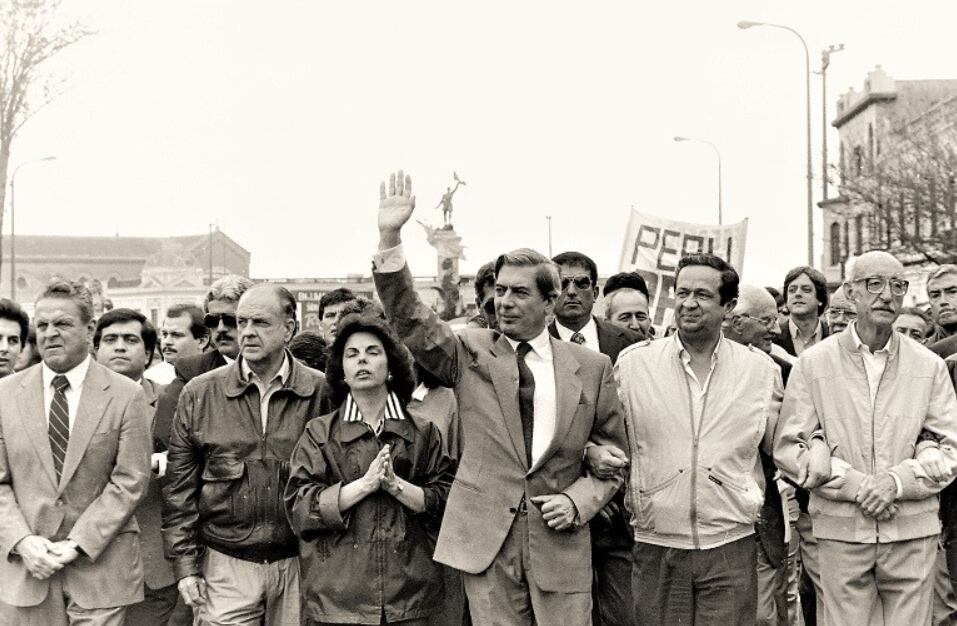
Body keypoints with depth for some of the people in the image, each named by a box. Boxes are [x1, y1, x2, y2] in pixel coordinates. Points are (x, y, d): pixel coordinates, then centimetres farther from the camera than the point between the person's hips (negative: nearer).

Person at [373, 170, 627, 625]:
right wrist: (390, 239, -21)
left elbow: (613, 455, 10)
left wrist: (579, 500, -7)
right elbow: (410, 320, -10)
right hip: (486, 540, 0)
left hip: (560, 543, 0)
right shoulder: (471, 352, 4)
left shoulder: (591, 366, 4)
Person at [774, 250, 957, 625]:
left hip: (912, 533, 1)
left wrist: (896, 481, -13)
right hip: (840, 530, -1)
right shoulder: (813, 363, 1)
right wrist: (853, 484, -13)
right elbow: (787, 450, -1)